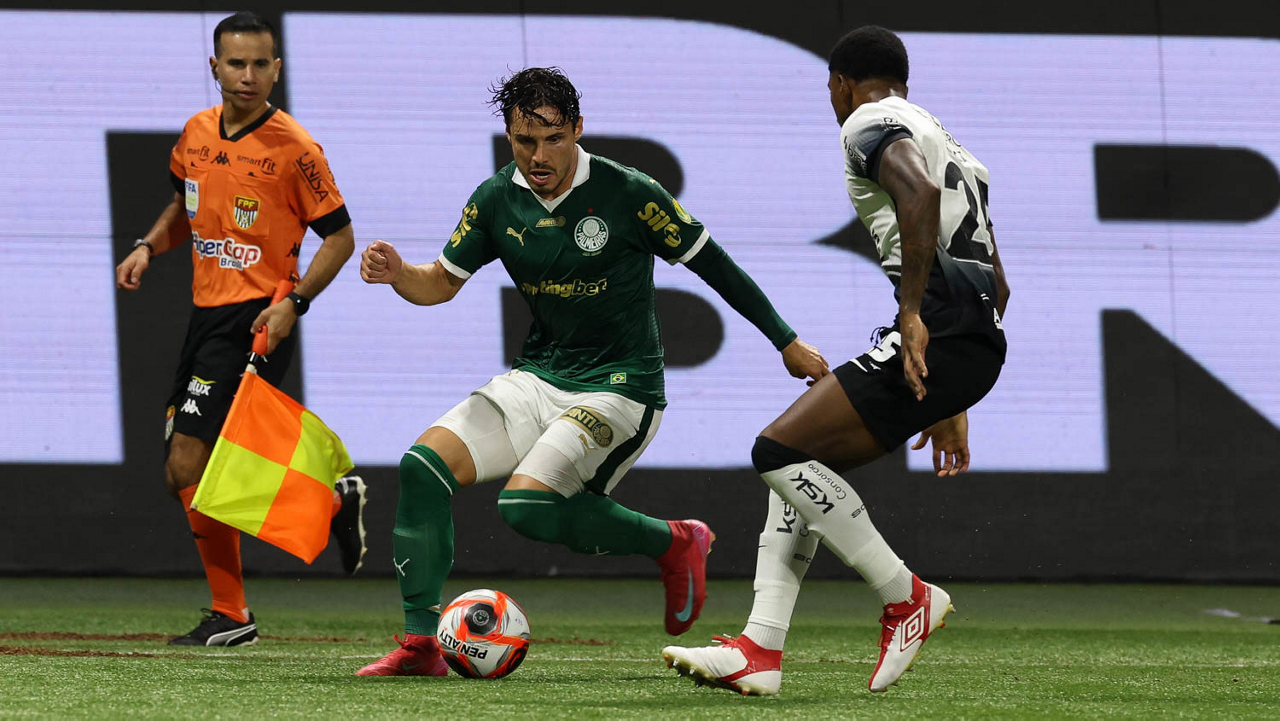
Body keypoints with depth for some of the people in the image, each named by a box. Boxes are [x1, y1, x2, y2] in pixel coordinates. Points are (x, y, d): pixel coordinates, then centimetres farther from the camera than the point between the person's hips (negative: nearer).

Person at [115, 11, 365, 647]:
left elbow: (339, 237, -6)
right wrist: (148, 247, 7)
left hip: (257, 322, -8)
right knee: (185, 473, 8)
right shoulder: (197, 134, 8)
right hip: (207, 313, 8)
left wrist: (294, 302, -18)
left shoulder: (292, 147, -11)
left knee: (188, 465, -14)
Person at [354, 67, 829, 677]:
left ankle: (673, 542, -3)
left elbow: (711, 264, -6)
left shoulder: (627, 193, -15)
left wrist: (788, 343, 0)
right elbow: (442, 283, 8)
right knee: (424, 464, -12)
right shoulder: (497, 201, 0)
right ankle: (420, 646, -8)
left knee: (525, 505, -26)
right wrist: (396, 273, -16)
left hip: (618, 388, -6)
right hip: (536, 377, 6)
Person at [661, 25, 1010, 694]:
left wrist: (913, 313, -22)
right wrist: (951, 404, 33)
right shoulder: (949, 142, 31)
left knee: (780, 450, -10)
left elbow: (919, 190, -22)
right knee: (800, 463, 14)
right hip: (980, 343, 10)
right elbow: (997, 284, 31)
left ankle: (906, 598, -4)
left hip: (937, 332, -10)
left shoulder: (870, 124, 2)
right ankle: (759, 649, 6)